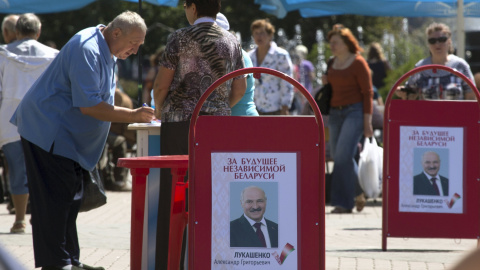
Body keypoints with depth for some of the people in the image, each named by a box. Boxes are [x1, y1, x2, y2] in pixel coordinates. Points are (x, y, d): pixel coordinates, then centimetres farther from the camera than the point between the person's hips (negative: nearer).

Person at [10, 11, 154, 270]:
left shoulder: (104, 51, 11)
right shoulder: (86, 50, -23)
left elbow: (99, 100, 22)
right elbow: (89, 106, -27)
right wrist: (132, 116, -25)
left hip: (67, 136, 11)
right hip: (47, 130, -11)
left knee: (69, 198, 12)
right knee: (56, 198, -12)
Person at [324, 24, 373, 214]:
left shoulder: (358, 63, -6)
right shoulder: (333, 63, 13)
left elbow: (367, 92, -7)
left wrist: (367, 122, -13)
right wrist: (326, 82, 3)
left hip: (354, 111, -7)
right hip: (335, 112, 7)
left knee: (343, 155, -15)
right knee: (338, 156, 7)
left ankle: (343, 202, -11)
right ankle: (358, 193, 26)